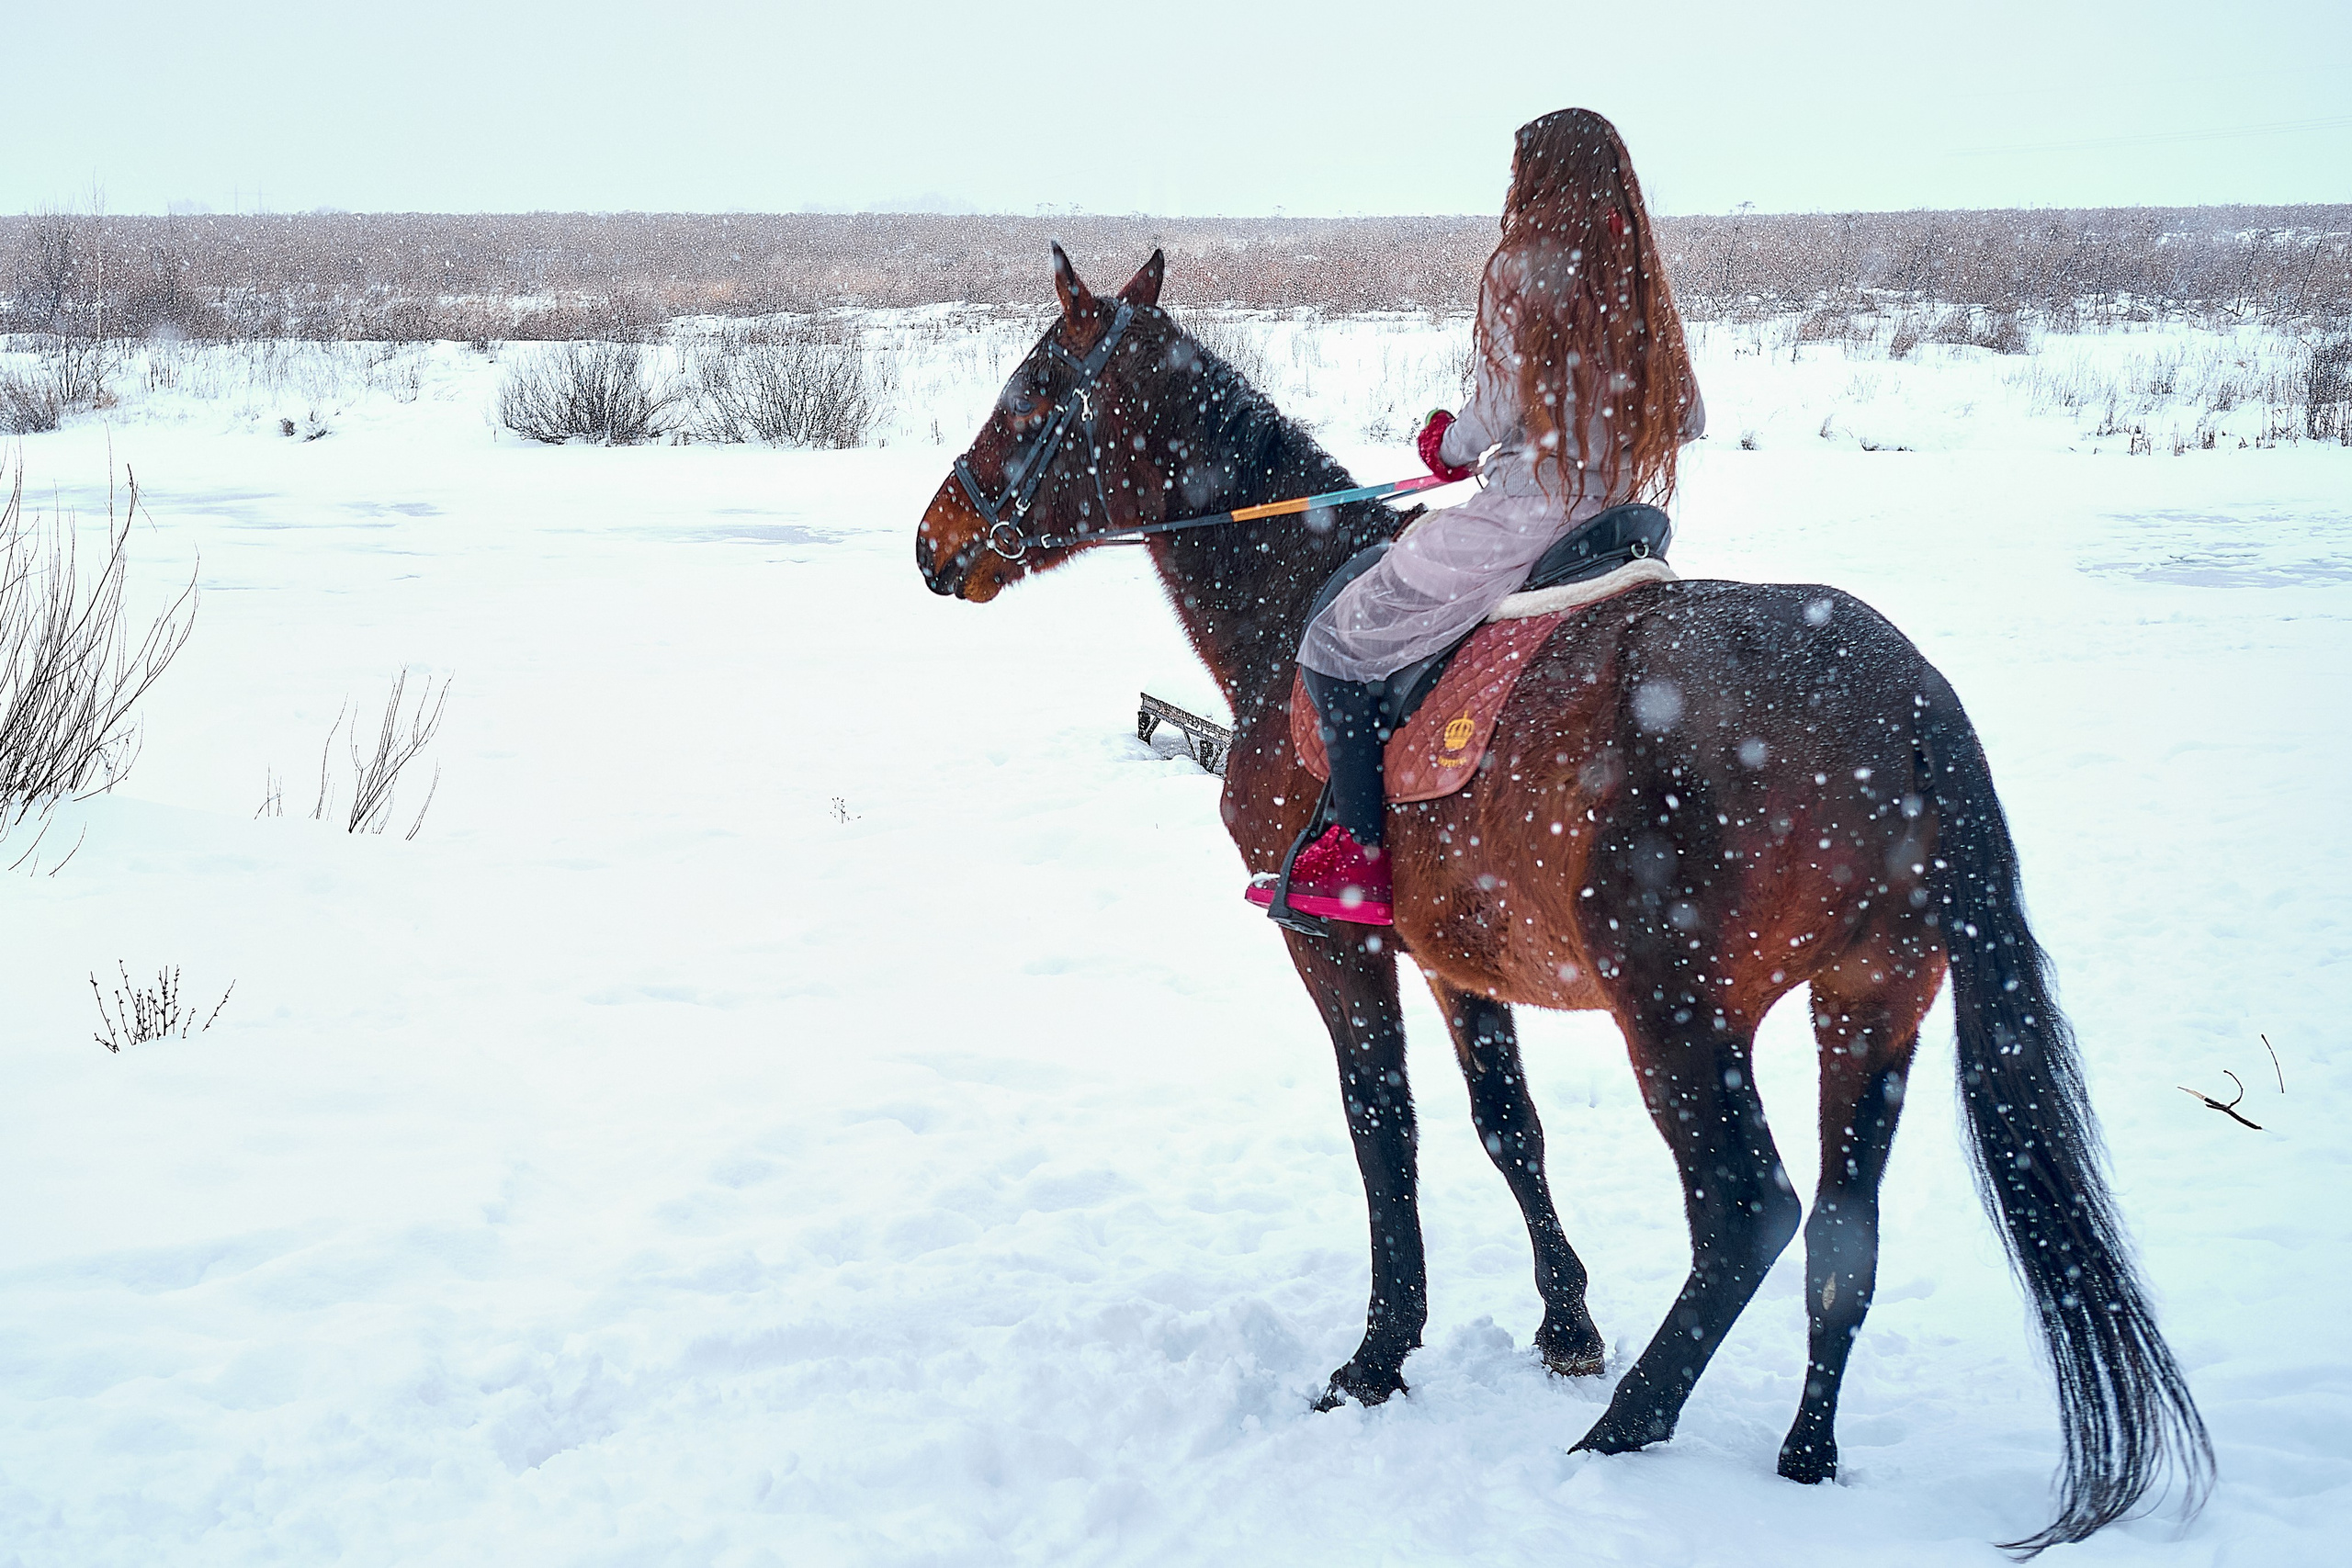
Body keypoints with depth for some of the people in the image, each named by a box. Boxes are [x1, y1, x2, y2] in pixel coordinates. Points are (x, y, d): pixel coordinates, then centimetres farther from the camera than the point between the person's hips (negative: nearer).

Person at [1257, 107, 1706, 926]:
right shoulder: (1638, 282, 8)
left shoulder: (1520, 271, -12)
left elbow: (1498, 413, -14)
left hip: (1522, 516, -8)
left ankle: (1362, 859, -1)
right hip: (1612, 519, 8)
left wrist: (1450, 447, 7)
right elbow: (1685, 417, 11)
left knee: (1338, 642, 5)